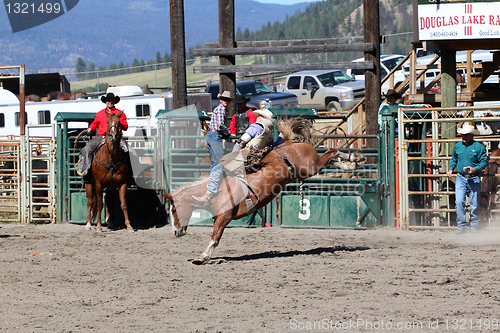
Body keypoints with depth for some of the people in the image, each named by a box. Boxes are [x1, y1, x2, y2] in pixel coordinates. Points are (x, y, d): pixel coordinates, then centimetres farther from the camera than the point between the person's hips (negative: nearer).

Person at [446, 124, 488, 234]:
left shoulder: (479, 147, -4)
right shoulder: (458, 146, 8)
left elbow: (484, 162, -4)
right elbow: (454, 159, 23)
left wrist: (475, 169, -20)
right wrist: (451, 169, 6)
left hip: (474, 179, -2)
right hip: (461, 178, 2)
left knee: (474, 204, 4)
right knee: (459, 202, -10)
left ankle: (474, 226, 16)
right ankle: (461, 226, -2)